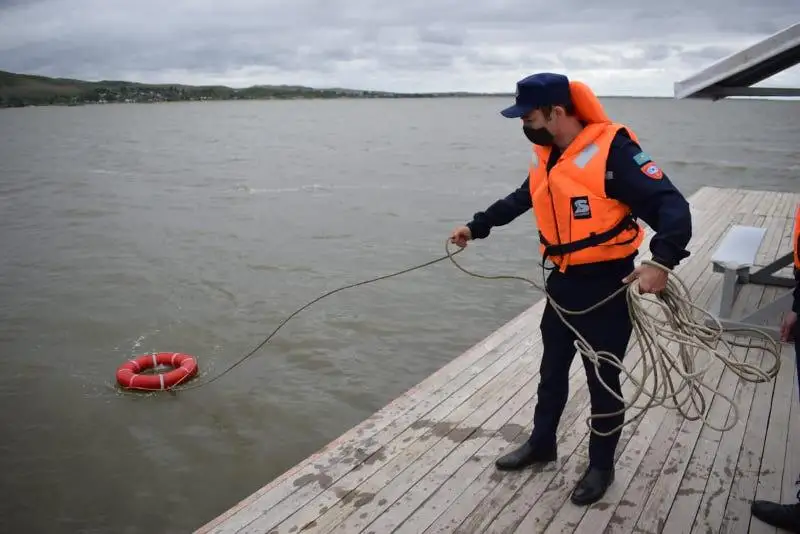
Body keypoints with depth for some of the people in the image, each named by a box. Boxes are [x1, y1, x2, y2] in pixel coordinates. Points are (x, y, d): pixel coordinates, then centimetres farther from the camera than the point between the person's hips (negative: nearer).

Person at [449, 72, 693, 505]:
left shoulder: (612, 151, -21)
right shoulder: (545, 158, 4)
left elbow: (671, 206, -26)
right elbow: (520, 200, 23)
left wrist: (662, 261, -42)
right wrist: (476, 227, 27)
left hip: (606, 284, -7)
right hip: (563, 281, 8)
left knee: (603, 378, 7)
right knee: (552, 368, 19)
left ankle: (601, 466, 27)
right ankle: (541, 443, 39)